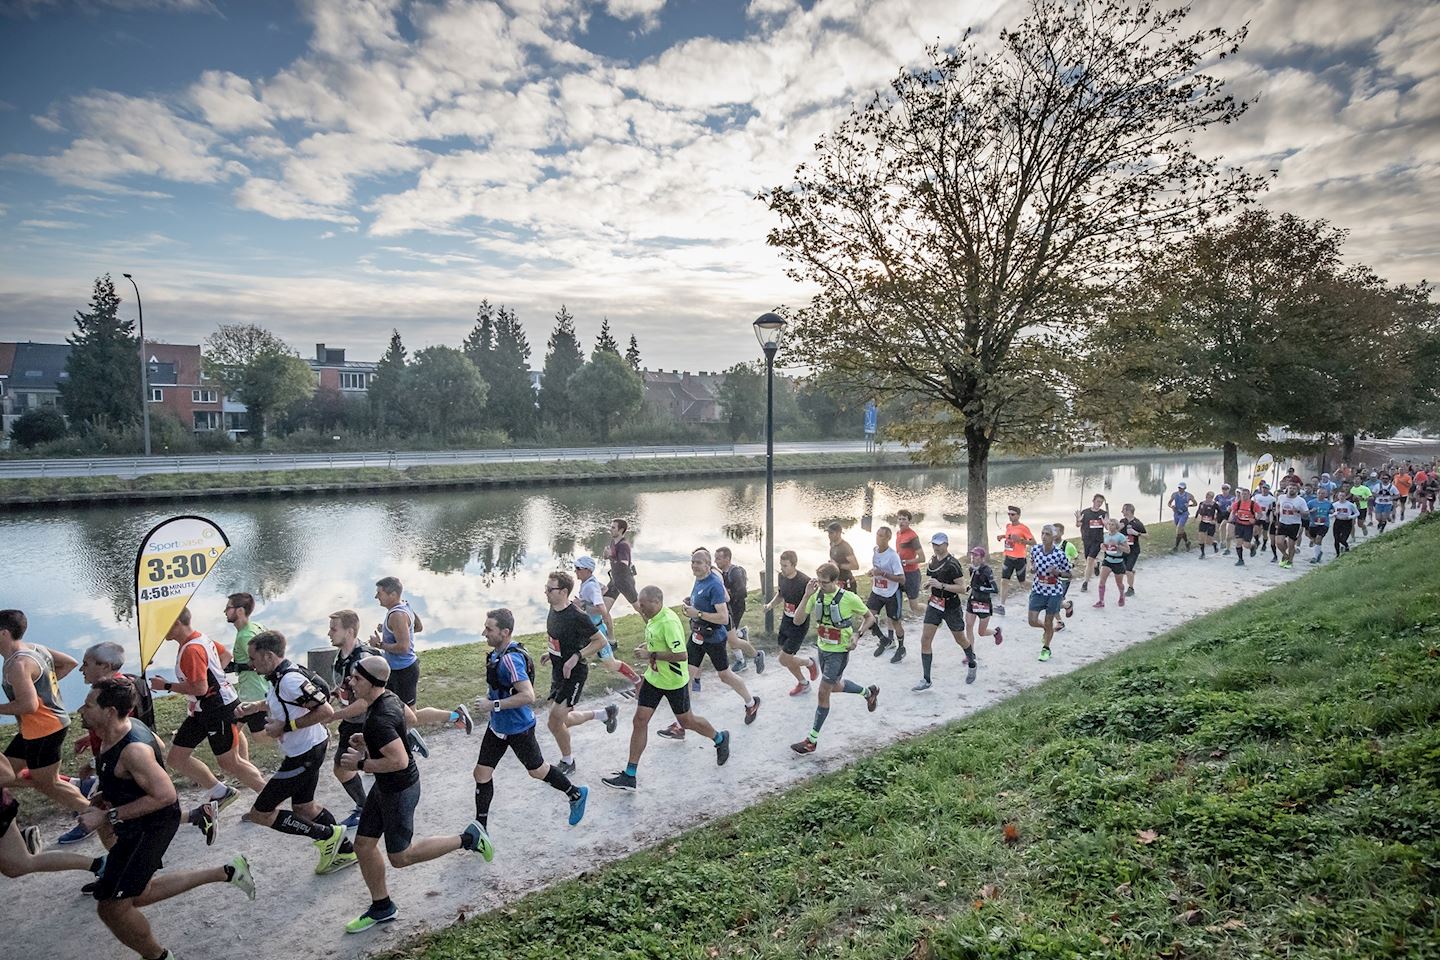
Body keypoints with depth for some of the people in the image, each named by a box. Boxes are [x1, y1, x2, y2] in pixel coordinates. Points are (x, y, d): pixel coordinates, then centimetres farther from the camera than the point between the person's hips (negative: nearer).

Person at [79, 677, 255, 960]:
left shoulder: (133, 749, -30)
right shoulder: (124, 728, -3)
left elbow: (165, 795, -30)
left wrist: (108, 815, -27)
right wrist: (106, 796, 6)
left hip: (150, 827, -10)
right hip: (139, 823, 10)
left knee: (112, 906, -1)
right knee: (138, 895, 23)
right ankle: (226, 873, 28)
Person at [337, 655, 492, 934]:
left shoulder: (379, 719, -31)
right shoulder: (390, 698, -2)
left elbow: (399, 761, -35)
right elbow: (409, 717, 17)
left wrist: (361, 764, -22)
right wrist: (366, 741, 9)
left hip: (400, 790, -9)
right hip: (384, 786, 9)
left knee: (400, 857, 5)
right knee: (363, 845, 15)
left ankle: (468, 838, 13)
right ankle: (381, 907, 32)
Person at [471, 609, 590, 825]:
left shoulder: (511, 659, -30)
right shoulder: (497, 652, -1)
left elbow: (528, 696, -36)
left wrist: (493, 705, -31)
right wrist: (490, 701, 13)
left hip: (518, 728, -8)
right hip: (498, 726, 8)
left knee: (536, 770, 13)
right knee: (482, 773, 9)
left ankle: (576, 794, 36)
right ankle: (480, 829, 22)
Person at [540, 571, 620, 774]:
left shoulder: (577, 617, -25)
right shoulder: (553, 609, 1)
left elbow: (600, 641, -17)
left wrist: (576, 657, -24)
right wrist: (551, 652, 9)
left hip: (574, 674, -9)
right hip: (558, 671, 9)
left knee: (554, 722, -5)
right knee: (562, 720, 15)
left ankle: (567, 763, 18)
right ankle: (605, 714, 33)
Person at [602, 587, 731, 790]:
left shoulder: (669, 622, -29)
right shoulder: (654, 618, 0)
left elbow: (682, 655, -32)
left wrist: (651, 654, -28)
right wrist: (647, 645, 5)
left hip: (674, 682, -8)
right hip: (653, 678, 8)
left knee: (686, 721, 12)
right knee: (639, 721, 3)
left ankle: (720, 739, 42)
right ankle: (629, 775, 10)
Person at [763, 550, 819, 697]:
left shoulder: (805, 582, -25)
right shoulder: (781, 577, -3)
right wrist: (771, 604, -2)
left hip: (799, 624, -7)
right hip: (785, 621, 7)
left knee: (784, 659, -4)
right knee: (786, 660, 14)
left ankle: (810, 663, 23)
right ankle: (803, 684, 38)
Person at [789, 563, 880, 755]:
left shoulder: (848, 598, -20)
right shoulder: (816, 595, -10)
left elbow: (869, 617, -3)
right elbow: (798, 620, -16)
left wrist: (856, 634, -18)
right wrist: (807, 596, -28)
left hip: (839, 652, -6)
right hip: (823, 648, 6)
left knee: (823, 693, -5)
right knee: (836, 686, 25)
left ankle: (812, 740, 6)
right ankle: (869, 692, 52)